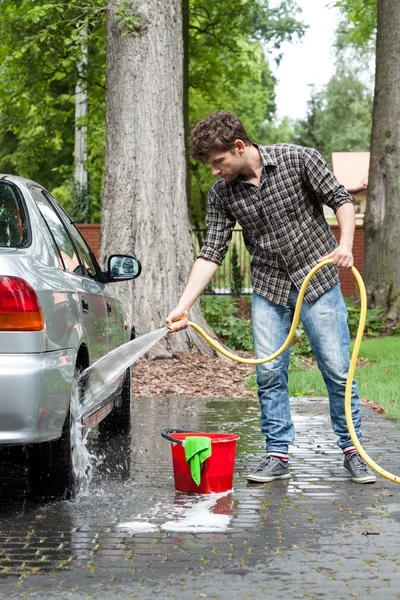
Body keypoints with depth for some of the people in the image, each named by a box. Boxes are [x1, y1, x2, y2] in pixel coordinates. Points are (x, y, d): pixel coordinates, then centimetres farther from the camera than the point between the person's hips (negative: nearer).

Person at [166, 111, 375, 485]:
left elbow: (341, 199, -6)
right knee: (269, 373, -2)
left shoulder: (297, 160, -12)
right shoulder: (222, 194, -3)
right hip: (268, 289, 3)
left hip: (317, 281, -3)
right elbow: (212, 252, -4)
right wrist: (183, 306, -13)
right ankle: (277, 456, 10)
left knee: (337, 370, -1)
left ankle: (352, 451, 13)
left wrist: (345, 243, -24)